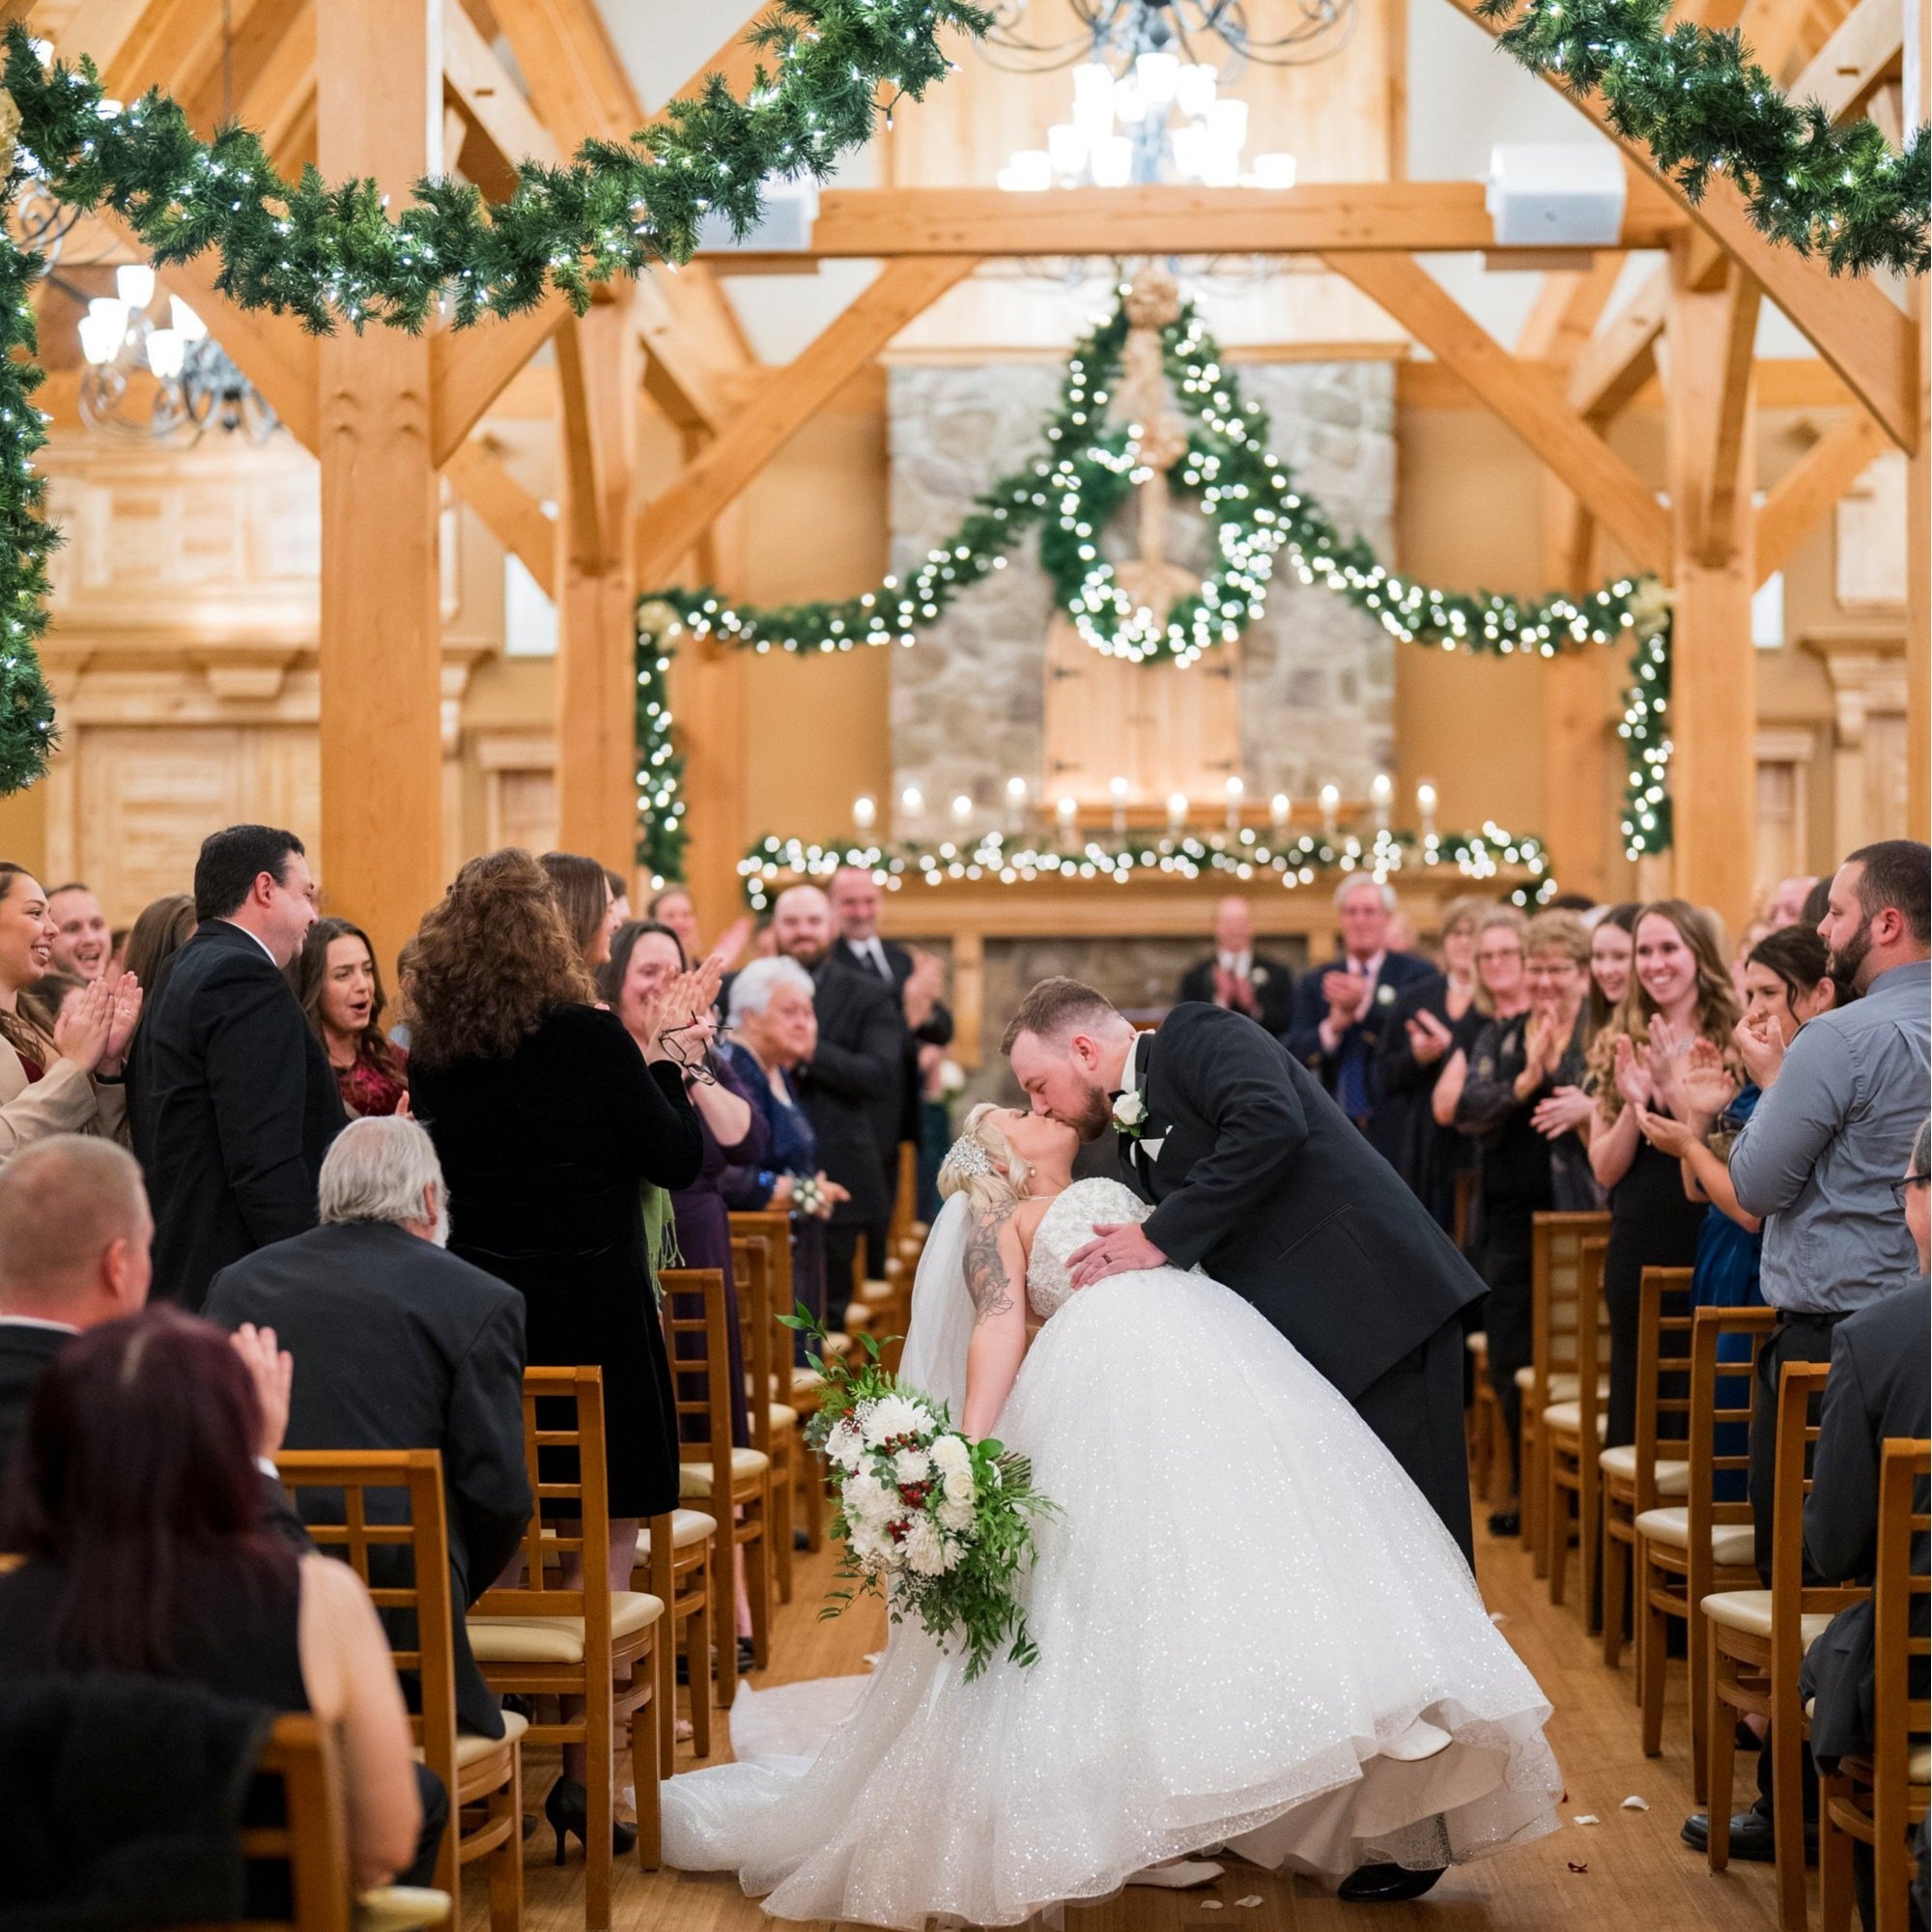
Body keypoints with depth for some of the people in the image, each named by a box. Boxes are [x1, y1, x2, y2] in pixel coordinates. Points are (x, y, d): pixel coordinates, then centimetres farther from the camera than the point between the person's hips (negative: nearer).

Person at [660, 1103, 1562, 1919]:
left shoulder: (1117, 1202, 39)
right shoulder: (998, 1221, 19)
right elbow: (999, 1322, -1)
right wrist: (968, 1451, -12)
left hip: (1217, 1365, 6)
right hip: (1116, 1373, -6)